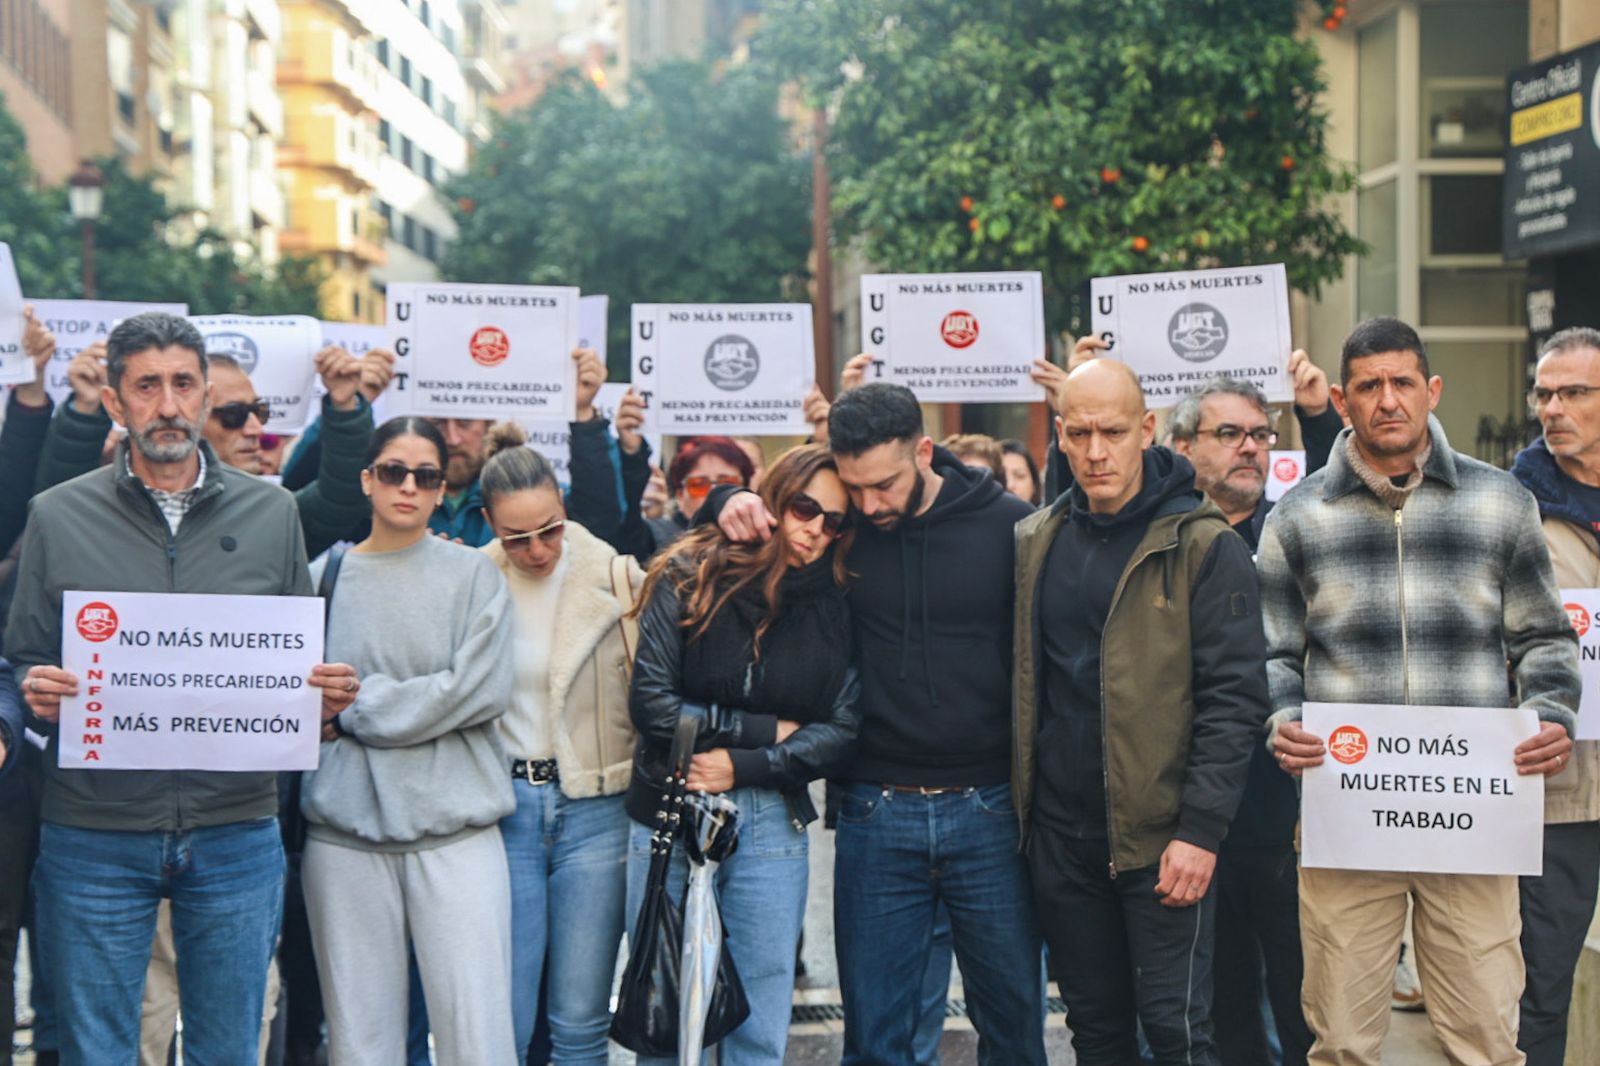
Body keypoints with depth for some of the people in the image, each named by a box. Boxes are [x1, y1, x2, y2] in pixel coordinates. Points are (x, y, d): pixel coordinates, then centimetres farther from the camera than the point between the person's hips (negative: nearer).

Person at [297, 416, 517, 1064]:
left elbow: (482, 691, -8)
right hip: (344, 827, 2)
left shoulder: (473, 574, 5)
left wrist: (353, 712, -6)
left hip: (455, 825, -1)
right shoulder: (328, 573, 8)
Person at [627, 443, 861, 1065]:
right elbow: (651, 703, -10)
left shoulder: (834, 608, 2)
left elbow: (841, 729, -3)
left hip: (770, 824, 1)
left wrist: (743, 766, -12)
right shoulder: (690, 577, -3)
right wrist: (766, 729, -8)